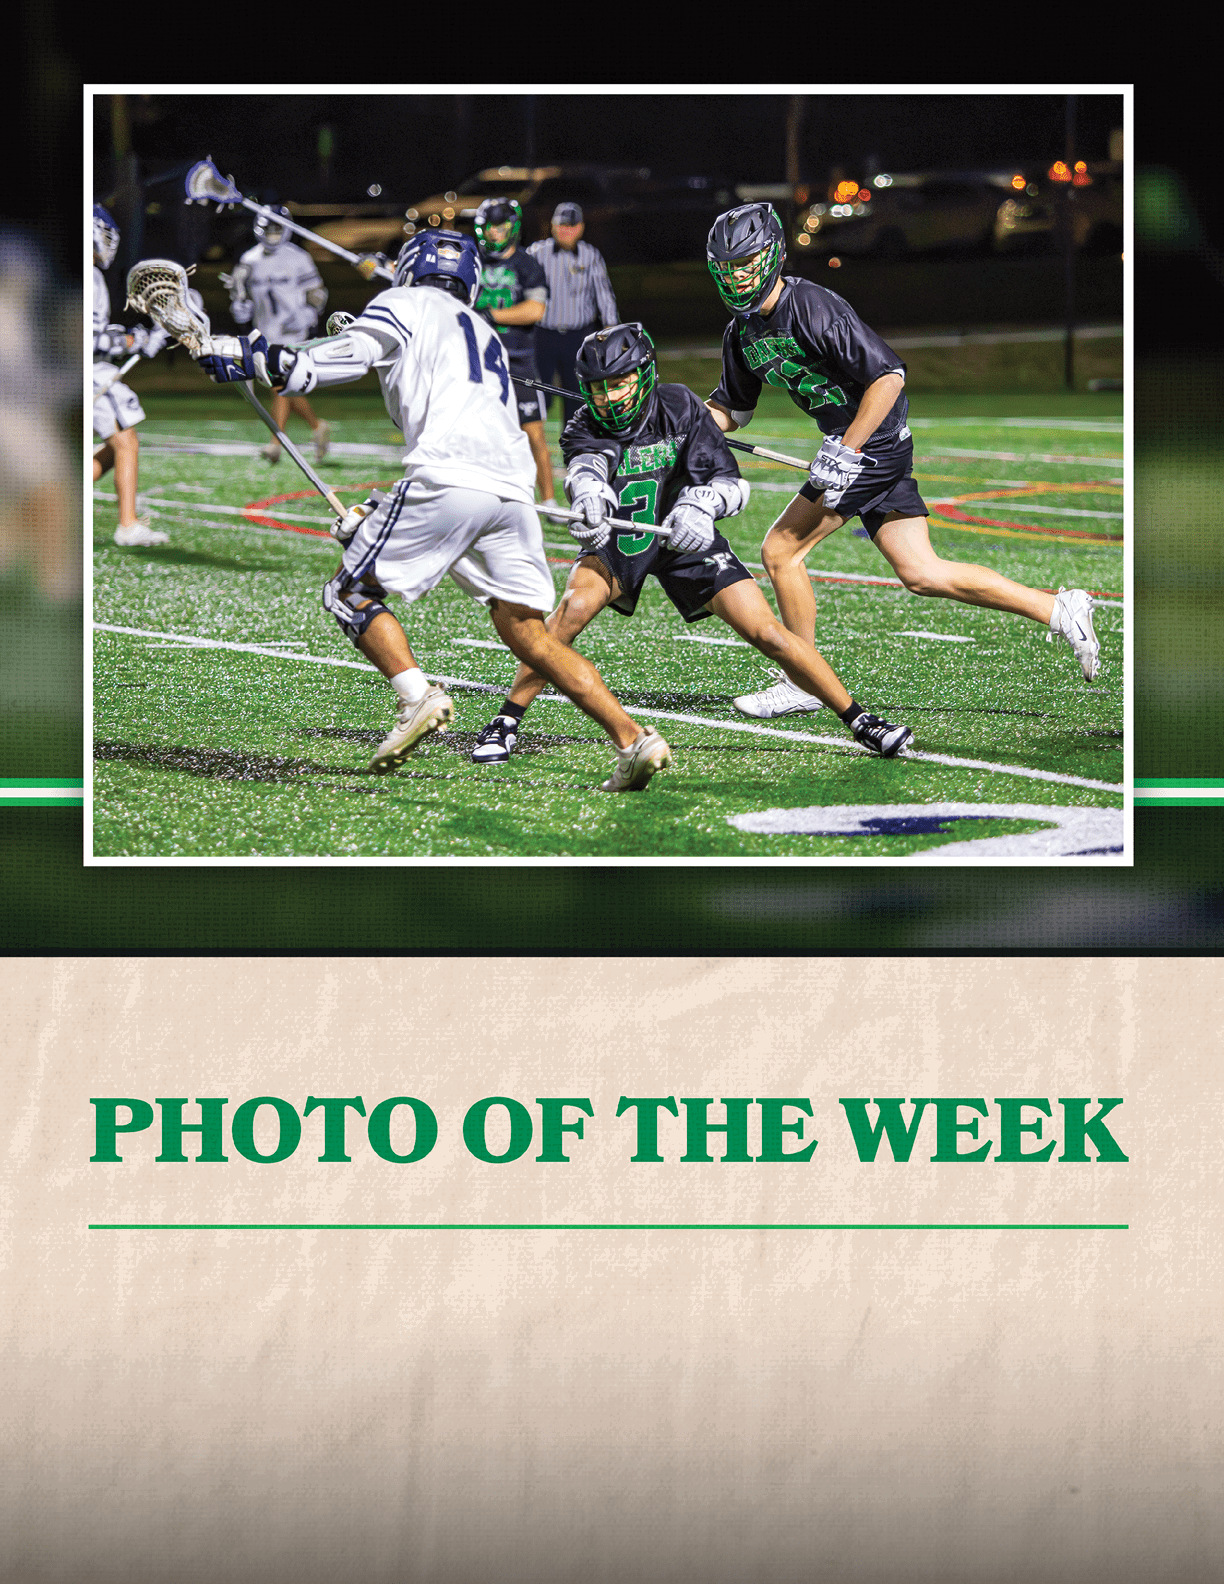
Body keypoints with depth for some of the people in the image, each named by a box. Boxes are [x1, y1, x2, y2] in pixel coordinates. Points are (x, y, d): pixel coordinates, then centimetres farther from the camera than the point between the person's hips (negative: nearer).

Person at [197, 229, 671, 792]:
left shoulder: (405, 305, 15)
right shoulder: (485, 336, 36)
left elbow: (347, 356, -3)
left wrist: (250, 358, 0)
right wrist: (380, 513, 39)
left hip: (451, 475, -6)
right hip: (512, 487, 7)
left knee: (351, 594, 6)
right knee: (529, 635, 10)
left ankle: (416, 696, -16)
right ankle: (632, 739, -4)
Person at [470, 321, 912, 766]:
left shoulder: (678, 407, -16)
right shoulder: (583, 430, -17)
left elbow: (731, 482, -19)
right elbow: (588, 464, -42)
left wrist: (702, 503, -42)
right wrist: (589, 492, -67)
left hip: (682, 539, 0)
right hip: (616, 542, 0)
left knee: (767, 633, -9)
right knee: (574, 607, -30)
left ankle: (859, 720, 5)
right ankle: (506, 724, -19)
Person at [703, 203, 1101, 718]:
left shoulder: (813, 308, -19)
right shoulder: (742, 332, 8)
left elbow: (889, 375, -22)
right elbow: (731, 408, 20)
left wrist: (846, 453, -25)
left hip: (873, 442, -9)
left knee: (780, 550, -9)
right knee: (920, 574, 6)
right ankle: (1059, 611, 11)